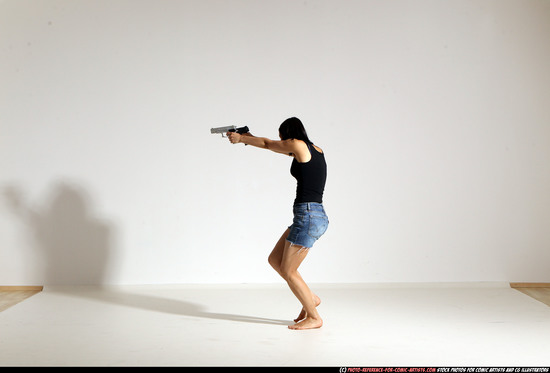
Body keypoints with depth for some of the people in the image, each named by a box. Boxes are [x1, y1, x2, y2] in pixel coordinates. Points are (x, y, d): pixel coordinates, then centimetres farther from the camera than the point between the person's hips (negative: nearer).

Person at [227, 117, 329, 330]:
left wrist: (241, 139, 23)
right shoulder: (315, 150, 17)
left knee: (288, 271, 1)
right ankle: (310, 298, 21)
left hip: (308, 216, -9)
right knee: (275, 260, 16)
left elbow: (268, 144, 9)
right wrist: (248, 138, 34)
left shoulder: (298, 144, -7)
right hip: (315, 215, 9)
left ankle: (314, 317, 8)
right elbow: (274, 147, 29)